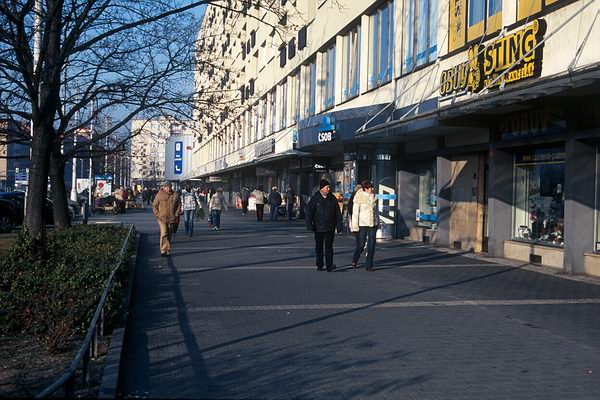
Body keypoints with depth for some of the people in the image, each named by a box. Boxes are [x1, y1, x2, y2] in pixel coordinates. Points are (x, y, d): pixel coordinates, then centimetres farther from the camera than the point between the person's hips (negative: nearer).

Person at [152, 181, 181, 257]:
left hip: (171, 219, 3)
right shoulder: (159, 195, -2)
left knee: (169, 235, 10)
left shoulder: (175, 195, 3)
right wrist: (157, 215, -5)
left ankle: (167, 250, 20)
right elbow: (154, 206, 3)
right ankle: (164, 250, -10)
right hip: (162, 218, -3)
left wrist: (176, 214, 3)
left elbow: (179, 205, 12)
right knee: (164, 234, -13)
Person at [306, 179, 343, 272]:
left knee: (329, 246, -7)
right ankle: (319, 265, 19)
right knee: (319, 247, 9)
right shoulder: (315, 198, 0)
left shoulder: (332, 198, 6)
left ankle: (329, 265, -10)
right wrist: (309, 224, -9)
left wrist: (339, 226, 5)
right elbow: (309, 212, -1)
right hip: (318, 228, 0)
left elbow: (337, 213, 9)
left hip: (330, 227, 0)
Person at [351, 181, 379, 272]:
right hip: (362, 224, -4)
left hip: (373, 224, 4)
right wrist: (355, 226, -13)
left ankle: (369, 266, 7)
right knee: (361, 244, 1)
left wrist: (378, 223, 16)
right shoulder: (359, 198, -8)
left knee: (371, 245, 1)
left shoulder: (373, 197, 7)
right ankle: (354, 260, 28)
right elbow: (355, 212, -9)